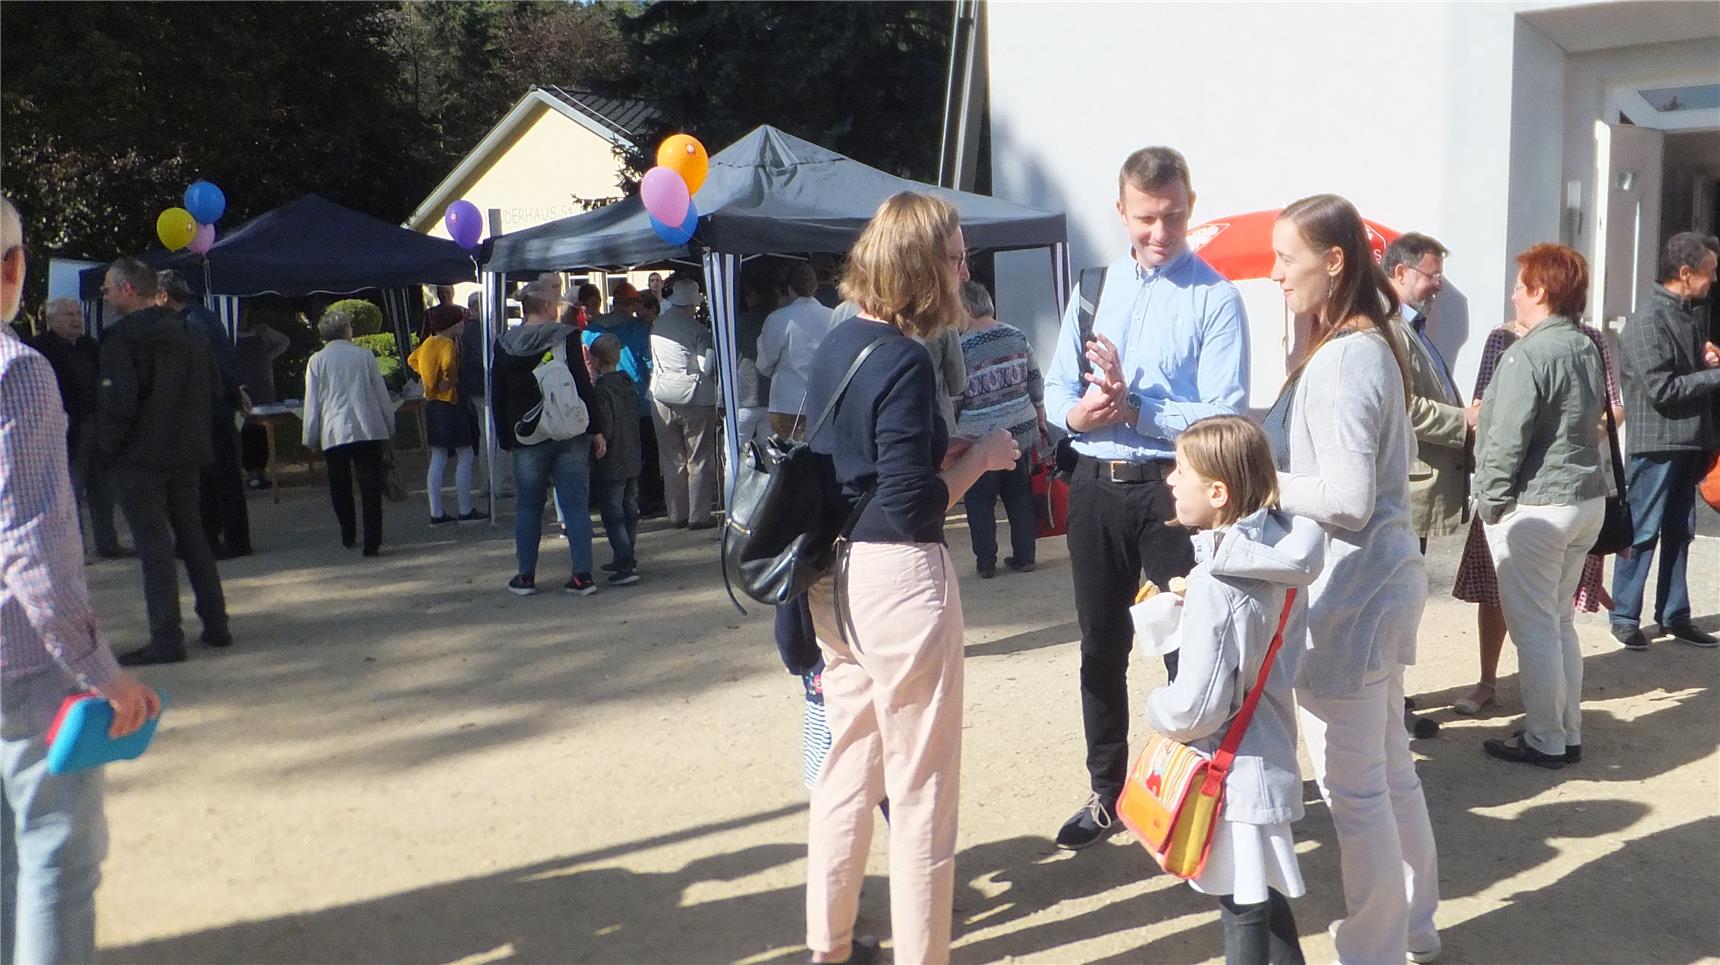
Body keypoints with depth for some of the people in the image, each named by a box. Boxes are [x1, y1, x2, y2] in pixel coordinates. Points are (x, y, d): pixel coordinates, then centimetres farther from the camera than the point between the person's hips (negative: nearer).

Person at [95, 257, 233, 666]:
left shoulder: (122, 337, -13)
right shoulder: (189, 335, 10)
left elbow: (118, 400, -19)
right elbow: (213, 389, 12)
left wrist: (107, 446, -7)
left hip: (140, 459, -7)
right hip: (186, 455, 7)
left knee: (154, 547, -4)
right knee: (193, 538, 15)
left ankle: (166, 639, -3)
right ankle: (216, 625, 19)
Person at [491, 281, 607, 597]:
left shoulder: (504, 346, 4)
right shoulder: (566, 337, -6)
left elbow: (497, 398, 7)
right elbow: (583, 386, -8)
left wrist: (506, 440, 14)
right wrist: (596, 429, -4)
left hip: (527, 438, 2)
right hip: (570, 435, -2)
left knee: (528, 507, 11)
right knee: (576, 505, 2)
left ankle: (525, 576, 14)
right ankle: (582, 575, 0)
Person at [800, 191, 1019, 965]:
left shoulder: (834, 346, 8)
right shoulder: (905, 361, -18)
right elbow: (913, 507, -20)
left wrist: (947, 445, 11)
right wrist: (980, 458, -6)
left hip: (834, 575, 9)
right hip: (899, 575, -9)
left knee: (847, 764, 19)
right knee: (922, 783, 5)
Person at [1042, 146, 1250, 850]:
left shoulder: (1215, 298, -8)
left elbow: (1222, 418, -15)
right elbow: (1056, 387, 9)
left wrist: (1131, 410, -20)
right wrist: (1076, 413, -13)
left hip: (1170, 489, -5)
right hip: (1095, 486, 6)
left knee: (1187, 647, 1)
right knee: (1101, 647, 15)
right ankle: (1108, 794, 31)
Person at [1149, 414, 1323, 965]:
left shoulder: (1217, 583, -25)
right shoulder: (1281, 552, -2)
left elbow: (1197, 707, -25)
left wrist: (1155, 711, -6)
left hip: (1233, 771, -8)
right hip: (1269, 751, 8)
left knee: (1243, 906, 6)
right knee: (1265, 894, 24)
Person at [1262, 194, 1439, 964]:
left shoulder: (1342, 359, -19)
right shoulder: (1372, 346, 11)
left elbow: (1347, 497, -24)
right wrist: (1262, 454, 11)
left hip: (1347, 592, -11)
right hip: (1375, 582, 11)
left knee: (1353, 789, 2)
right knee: (1389, 770, 21)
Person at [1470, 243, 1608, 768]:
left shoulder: (1528, 354, -18)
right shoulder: (1586, 348, 9)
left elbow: (1507, 440, -19)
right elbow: (1591, 423, 16)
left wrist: (1490, 503, -10)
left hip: (1534, 507, -9)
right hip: (1587, 500, 9)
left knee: (1534, 628, 2)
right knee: (1559, 622, 18)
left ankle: (1545, 741, 10)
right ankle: (1569, 733, 26)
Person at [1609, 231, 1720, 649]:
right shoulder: (1648, 322, -15)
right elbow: (1662, 389, -21)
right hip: (1657, 443, -8)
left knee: (1679, 533, 14)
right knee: (1642, 534, 0)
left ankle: (1674, 615, 23)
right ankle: (1624, 617, 10)